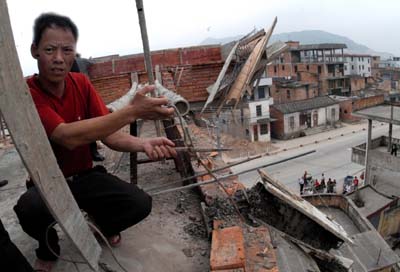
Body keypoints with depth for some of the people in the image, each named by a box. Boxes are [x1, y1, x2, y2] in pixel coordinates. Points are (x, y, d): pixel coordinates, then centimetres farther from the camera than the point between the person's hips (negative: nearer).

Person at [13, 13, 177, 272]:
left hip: (85, 176, 3)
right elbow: (68, 137, -36)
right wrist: (131, 111, -43)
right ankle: (48, 249, 1)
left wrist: (143, 144, -34)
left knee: (140, 203, -18)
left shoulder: (81, 83, -6)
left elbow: (109, 134, -12)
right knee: (30, 208, -37)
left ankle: (101, 224, 17)